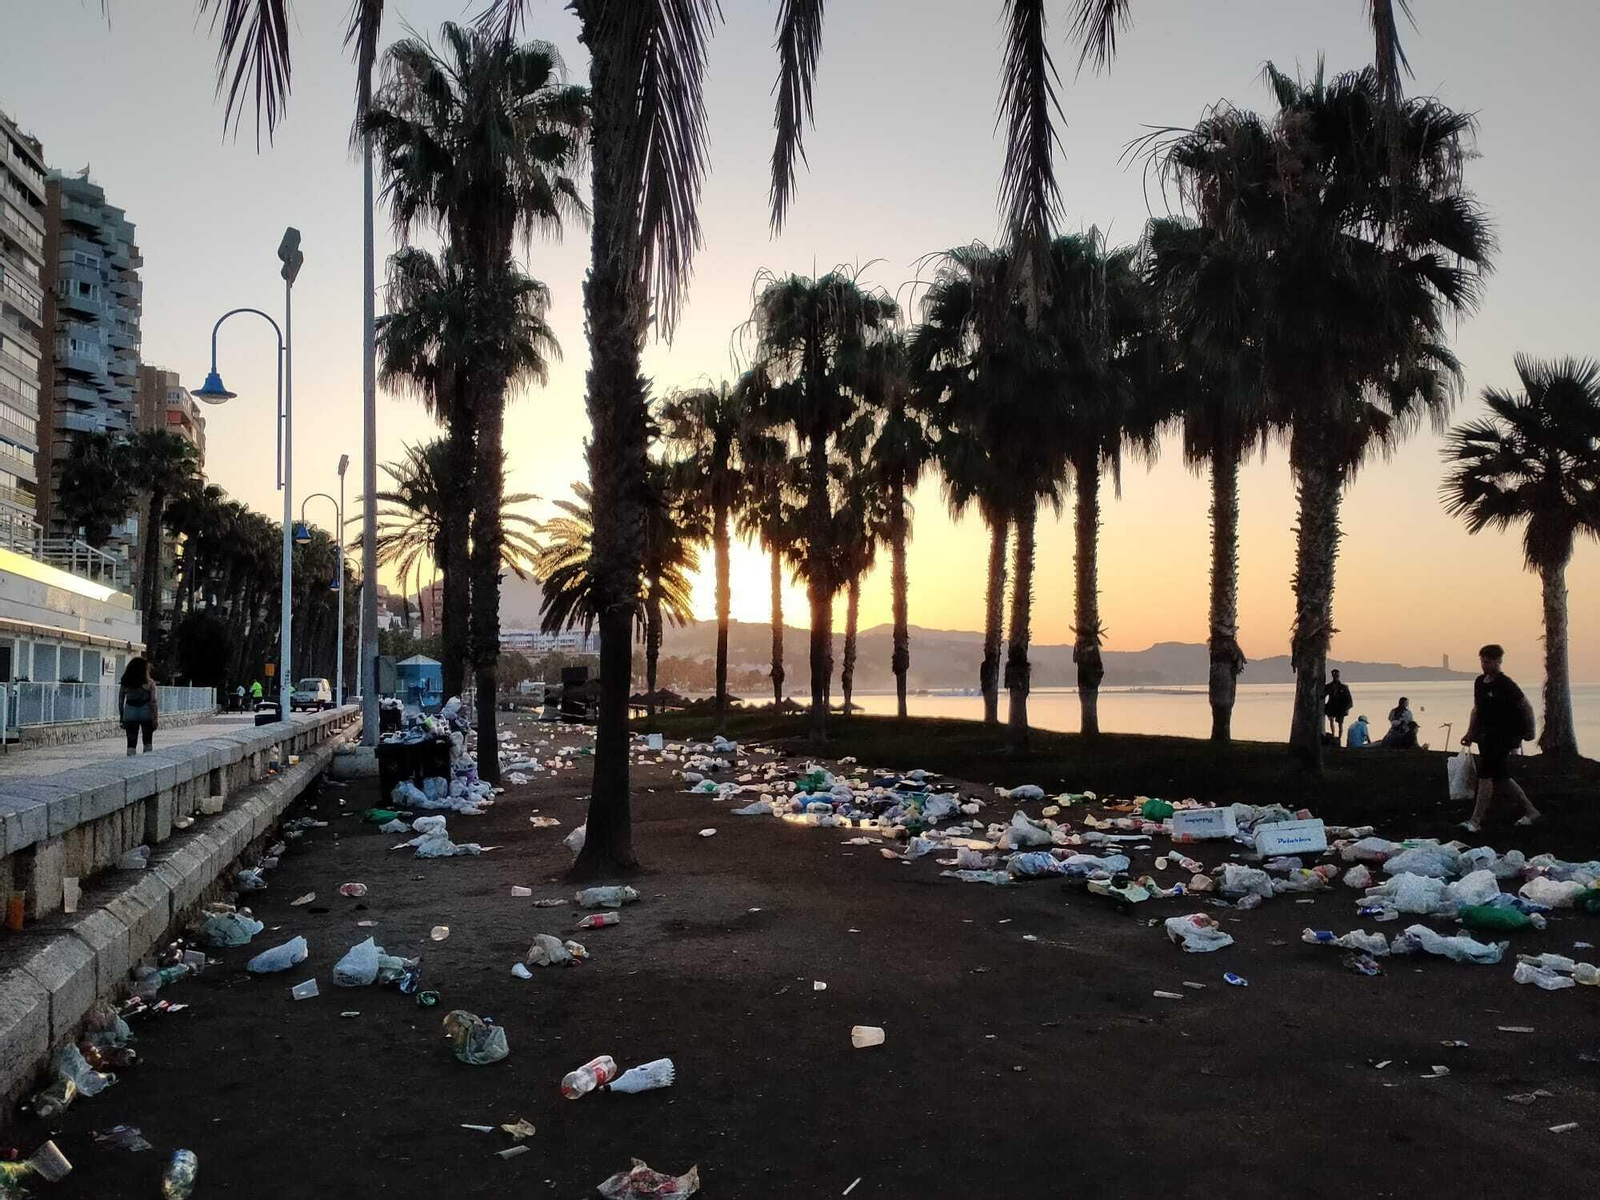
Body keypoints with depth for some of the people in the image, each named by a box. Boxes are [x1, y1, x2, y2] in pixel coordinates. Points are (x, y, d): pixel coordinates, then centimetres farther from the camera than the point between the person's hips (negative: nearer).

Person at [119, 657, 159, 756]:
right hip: (146, 714, -1)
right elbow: (153, 702, -9)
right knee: (147, 743, 14)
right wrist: (155, 718, -4)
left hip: (130, 715, 1)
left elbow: (120, 701, 4)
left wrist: (122, 718, 12)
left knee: (131, 743, 4)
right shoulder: (149, 683, -8)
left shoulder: (125, 683, 1)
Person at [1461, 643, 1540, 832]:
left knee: (1485, 776, -12)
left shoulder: (1506, 684, -13)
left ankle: (1476, 820, -11)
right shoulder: (1480, 682, 10)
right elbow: (1477, 709, 20)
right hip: (1487, 737, 8)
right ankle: (1530, 811, 28)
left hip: (1502, 738, -8)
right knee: (1501, 778, 13)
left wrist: (1529, 733, -6)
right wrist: (1470, 733, 18)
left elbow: (1527, 708, -9)